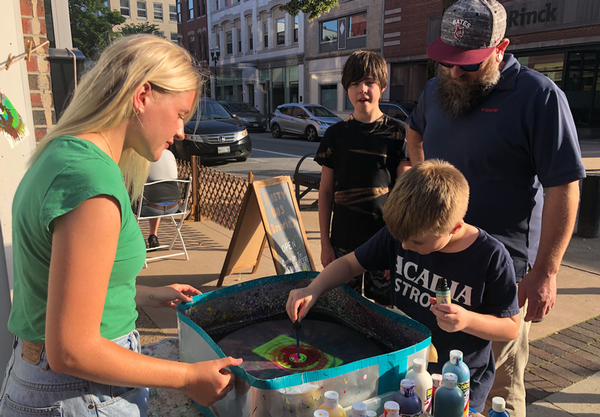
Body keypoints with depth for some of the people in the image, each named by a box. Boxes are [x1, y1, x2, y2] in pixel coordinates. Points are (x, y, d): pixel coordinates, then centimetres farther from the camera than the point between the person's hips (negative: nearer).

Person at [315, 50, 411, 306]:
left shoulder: (397, 132, -1)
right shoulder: (336, 134, 3)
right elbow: (326, 191, 6)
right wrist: (325, 242, 4)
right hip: (344, 240, 2)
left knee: (382, 308, 7)